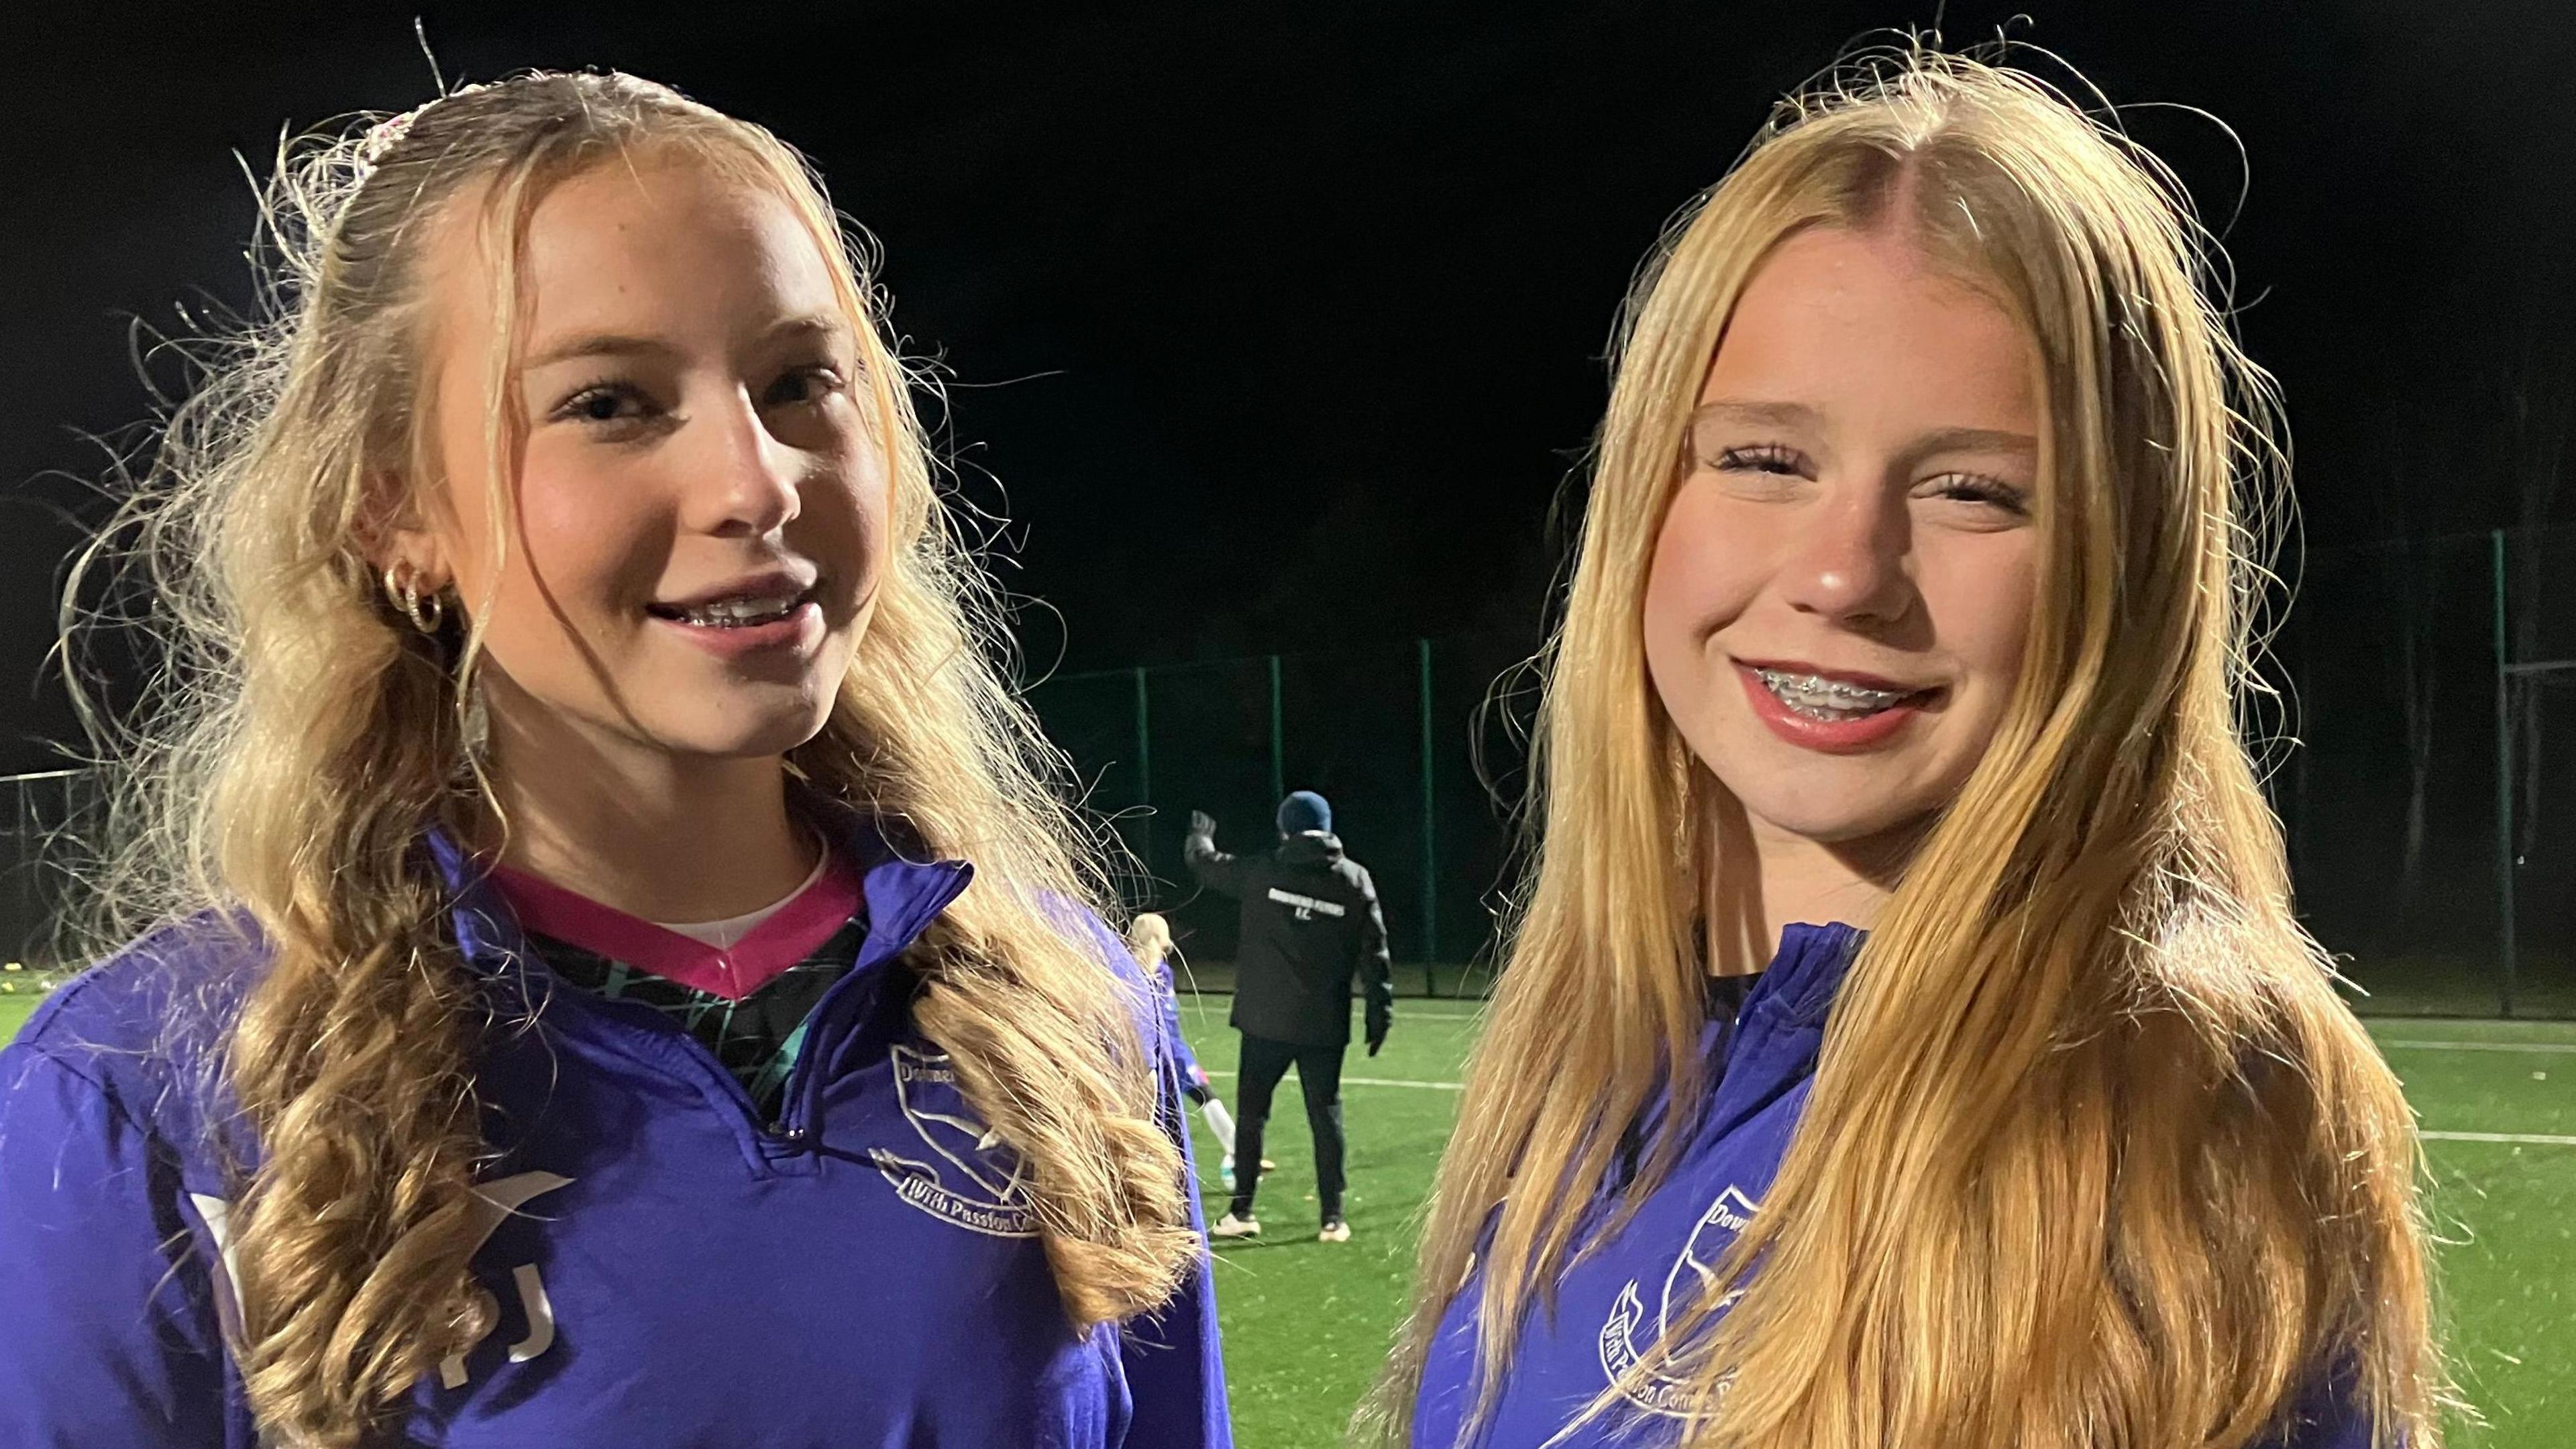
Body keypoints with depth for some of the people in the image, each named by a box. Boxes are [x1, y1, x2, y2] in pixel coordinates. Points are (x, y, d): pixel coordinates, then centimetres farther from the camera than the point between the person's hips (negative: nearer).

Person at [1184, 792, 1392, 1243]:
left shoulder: (1261, 874, -2)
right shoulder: (1355, 881, 0)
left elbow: (1205, 863, 14)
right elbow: (1374, 952, -1)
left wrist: (1200, 839, 37)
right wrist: (1381, 1010, 5)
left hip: (1265, 1022, -1)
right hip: (1324, 1025, 1)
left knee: (1251, 1112, 9)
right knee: (1325, 1115, 7)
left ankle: (1242, 1210, 10)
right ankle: (1333, 1217, 8)